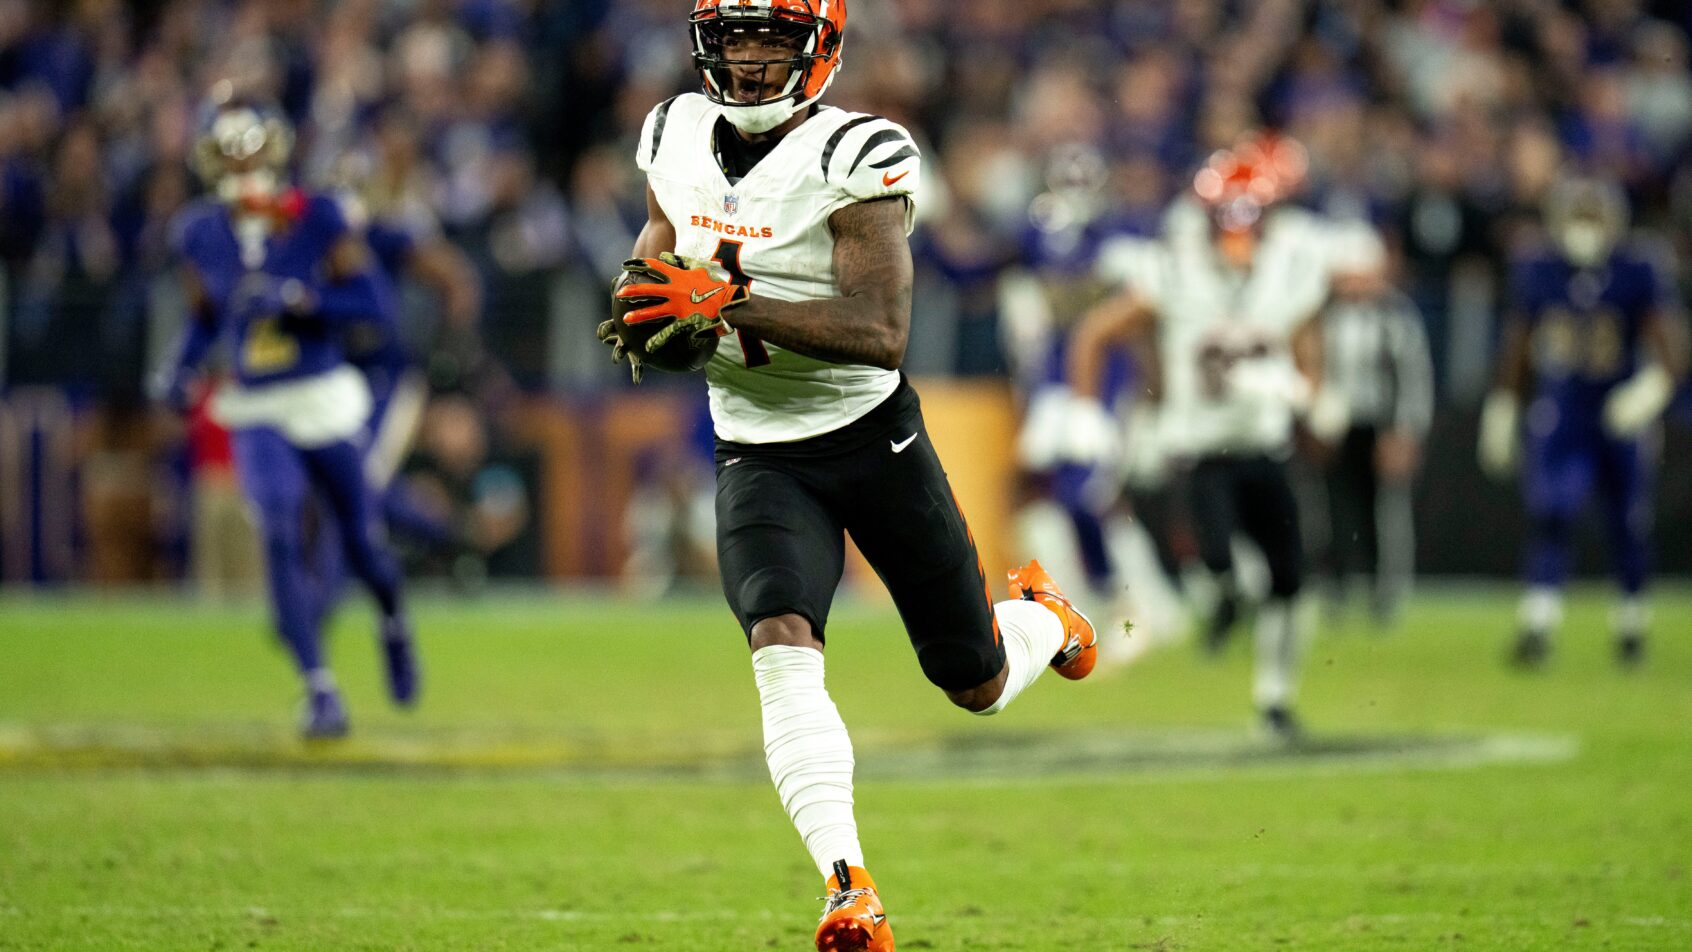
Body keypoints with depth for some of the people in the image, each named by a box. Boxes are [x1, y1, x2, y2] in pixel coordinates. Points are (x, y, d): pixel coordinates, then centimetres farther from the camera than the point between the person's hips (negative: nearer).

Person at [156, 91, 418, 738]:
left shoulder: (316, 219, -8)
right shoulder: (201, 234, 1)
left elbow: (369, 301, -11)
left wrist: (295, 298, -23)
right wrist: (184, 370, -2)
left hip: (324, 403, -1)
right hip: (257, 415, 1)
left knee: (358, 546, 9)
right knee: (280, 534, -20)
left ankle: (394, 624, 46)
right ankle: (320, 691, -16)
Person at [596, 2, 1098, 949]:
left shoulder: (853, 159, -18)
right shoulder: (679, 137, 0)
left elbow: (884, 334, -28)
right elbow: (656, 257, 20)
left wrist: (728, 302, -35)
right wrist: (650, 321, -4)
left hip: (874, 438, -3)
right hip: (759, 457, 3)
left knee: (978, 685, 10)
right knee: (783, 648, -25)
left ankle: (1041, 614, 47)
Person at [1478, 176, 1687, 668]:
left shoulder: (1639, 275, -8)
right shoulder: (1535, 272, -1)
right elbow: (1516, 351, 11)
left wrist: (1650, 388, -32)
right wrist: (1502, 415, 13)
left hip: (1619, 421, 0)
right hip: (1557, 419, 0)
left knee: (1629, 529, 9)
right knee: (1549, 515, -17)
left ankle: (1632, 622, 31)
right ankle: (1537, 625, -20)